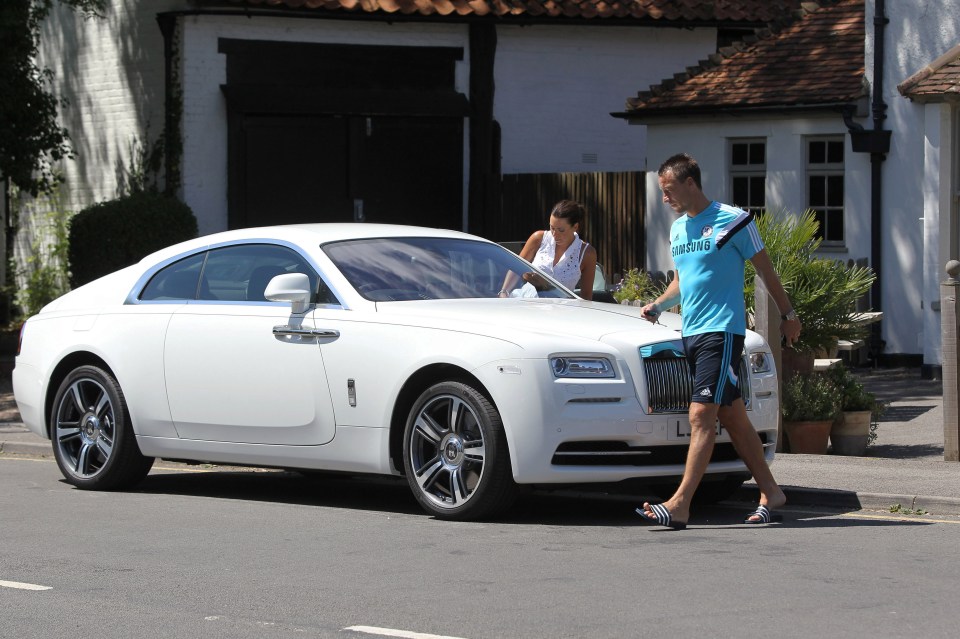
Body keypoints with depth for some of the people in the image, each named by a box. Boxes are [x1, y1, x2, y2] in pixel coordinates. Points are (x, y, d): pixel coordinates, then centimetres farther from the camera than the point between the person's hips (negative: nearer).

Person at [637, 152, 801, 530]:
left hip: (722, 331, -8)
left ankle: (680, 504, -22)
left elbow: (764, 268, 1)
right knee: (732, 417, 10)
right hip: (690, 333, 8)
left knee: (702, 416, -15)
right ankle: (770, 493, 18)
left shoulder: (732, 220, -6)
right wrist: (657, 304, 9)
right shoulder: (677, 229, 15)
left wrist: (788, 315, 6)